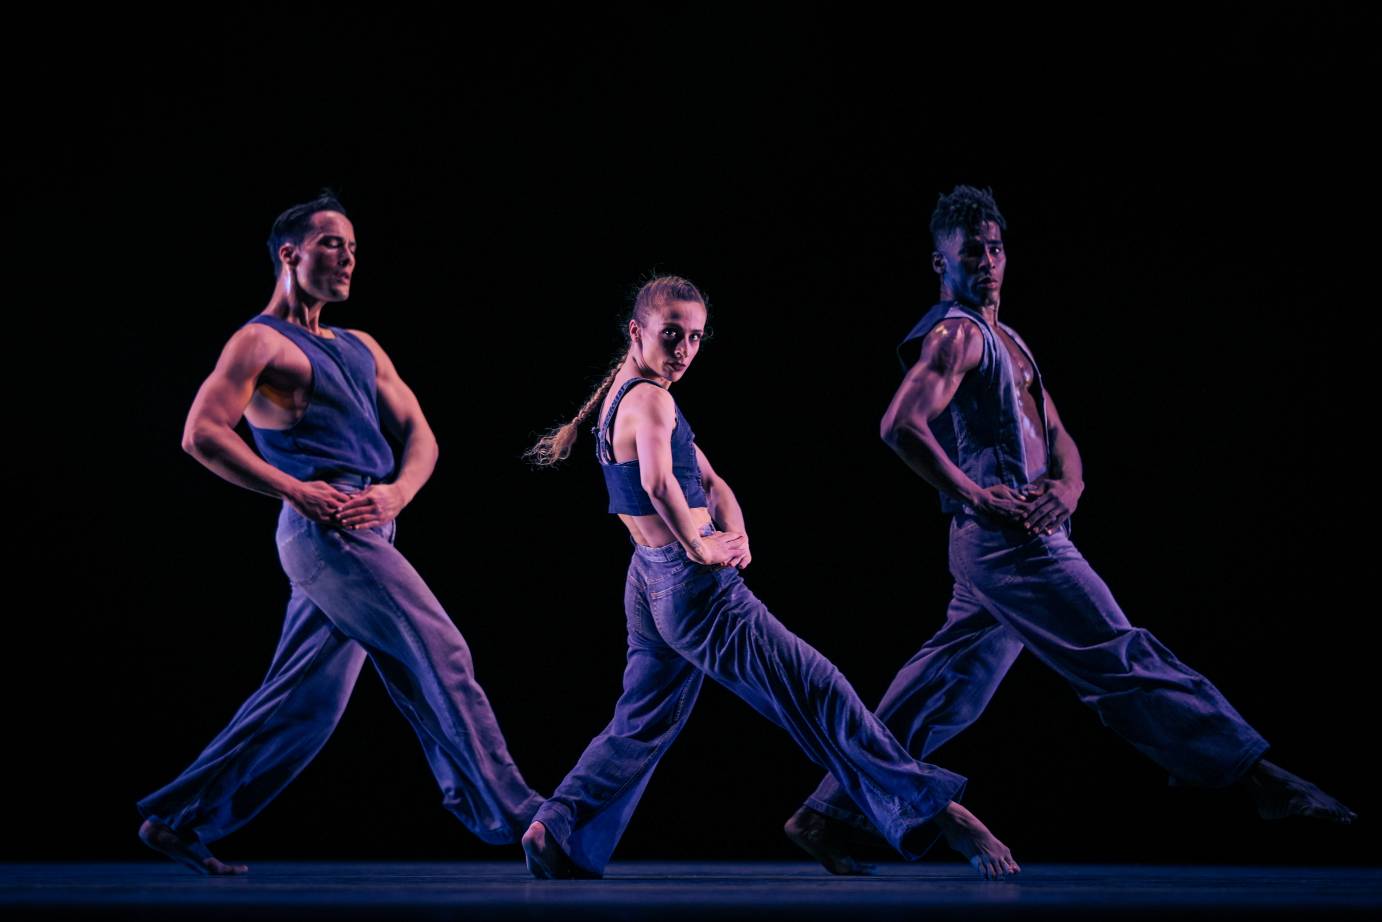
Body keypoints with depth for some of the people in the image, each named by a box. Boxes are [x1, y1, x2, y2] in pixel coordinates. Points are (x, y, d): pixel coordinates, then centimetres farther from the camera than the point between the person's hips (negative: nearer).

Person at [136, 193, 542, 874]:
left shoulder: (361, 349, 22)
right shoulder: (261, 342, -1)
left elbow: (418, 435, 17)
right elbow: (202, 434, -12)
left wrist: (396, 492, -6)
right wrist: (298, 491, -16)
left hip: (366, 532, 8)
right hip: (326, 532, -8)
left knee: (302, 702, 9)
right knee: (440, 653, -12)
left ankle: (179, 818, 16)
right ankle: (508, 813, -8)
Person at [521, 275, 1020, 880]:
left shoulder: (622, 398, 17)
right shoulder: (651, 400, -14)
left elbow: (712, 484, 17)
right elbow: (658, 481, -34)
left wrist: (735, 538, 0)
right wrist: (700, 547, -22)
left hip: (650, 589, 10)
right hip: (694, 587, -10)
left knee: (640, 725, 18)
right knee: (818, 693, -7)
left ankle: (556, 831, 13)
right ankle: (936, 811, -5)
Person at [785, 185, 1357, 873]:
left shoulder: (1005, 340, 24)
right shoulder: (954, 334, -6)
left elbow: (1057, 436, 19)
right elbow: (902, 426, -20)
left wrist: (1067, 486, -3)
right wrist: (976, 496, -21)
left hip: (1012, 540, 10)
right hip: (1007, 541, -10)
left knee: (942, 694, 10)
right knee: (1121, 660, -9)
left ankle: (829, 815, 14)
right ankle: (1257, 778, -9)